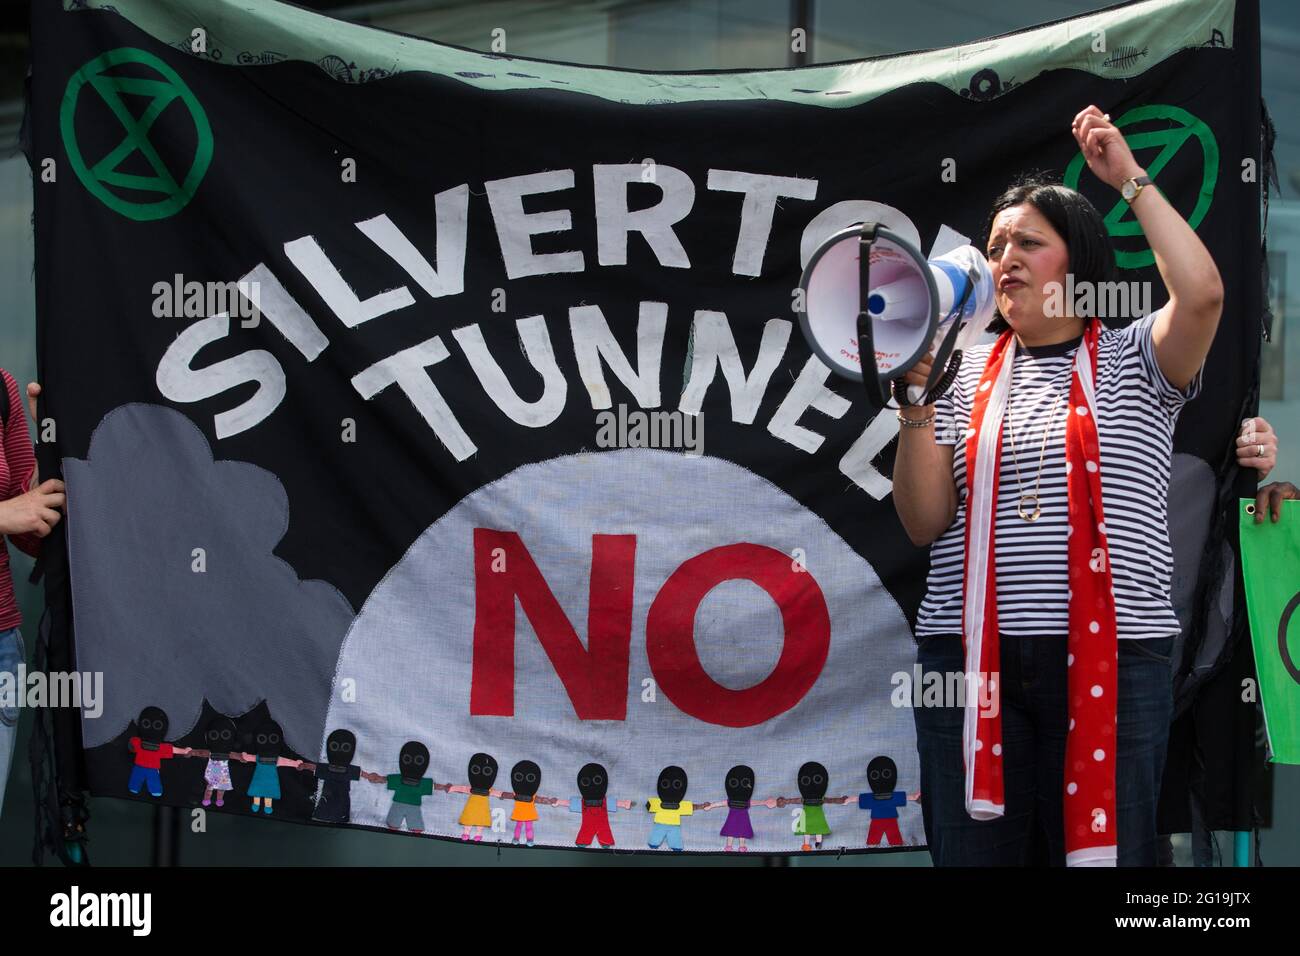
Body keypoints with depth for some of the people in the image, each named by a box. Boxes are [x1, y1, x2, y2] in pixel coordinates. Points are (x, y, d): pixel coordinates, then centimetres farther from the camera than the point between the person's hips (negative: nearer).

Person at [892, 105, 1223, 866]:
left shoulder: (1133, 361, 8)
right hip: (972, 654, 2)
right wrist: (916, 404, -7)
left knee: (1107, 845, -2)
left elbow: (1202, 293, -14)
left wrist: (1131, 177, -5)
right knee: (975, 852, 4)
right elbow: (925, 523, 6)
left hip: (1113, 655, -2)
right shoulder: (968, 375, 12)